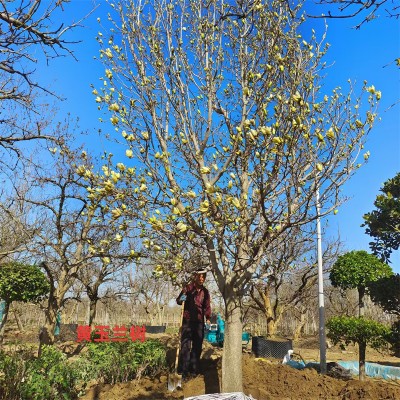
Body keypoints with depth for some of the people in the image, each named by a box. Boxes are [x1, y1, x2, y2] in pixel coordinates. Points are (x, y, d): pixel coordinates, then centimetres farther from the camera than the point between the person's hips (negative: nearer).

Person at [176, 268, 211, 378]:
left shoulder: (205, 292, 8)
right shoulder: (188, 288, -5)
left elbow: (207, 306, 12)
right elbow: (178, 300, -1)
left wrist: (208, 318, -1)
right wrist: (181, 299, -24)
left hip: (199, 322, 5)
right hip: (188, 321, -4)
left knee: (197, 346, 9)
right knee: (185, 345, -7)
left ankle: (194, 369, 20)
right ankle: (183, 370, -1)